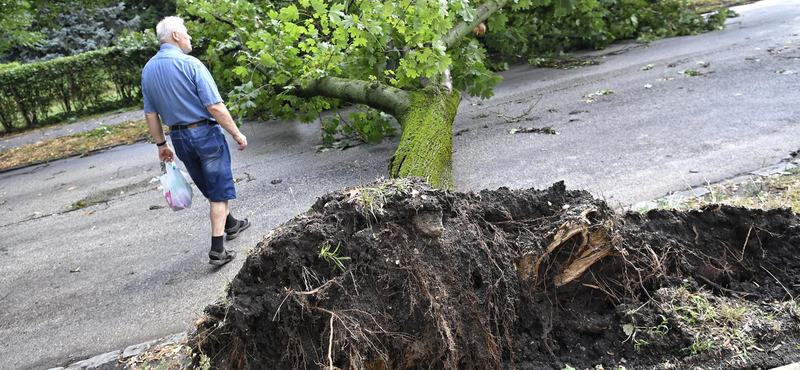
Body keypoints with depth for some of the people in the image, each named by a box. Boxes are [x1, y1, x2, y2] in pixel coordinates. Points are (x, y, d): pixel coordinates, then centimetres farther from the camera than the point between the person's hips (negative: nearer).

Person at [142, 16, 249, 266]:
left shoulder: (148, 70, 4)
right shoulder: (190, 64, -17)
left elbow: (150, 114, 8)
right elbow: (215, 107, -20)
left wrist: (161, 144, 17)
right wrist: (237, 135, -12)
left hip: (178, 138, 7)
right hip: (205, 133, -7)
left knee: (210, 188, 24)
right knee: (219, 191, 2)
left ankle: (230, 224, 43)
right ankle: (217, 250, 1)